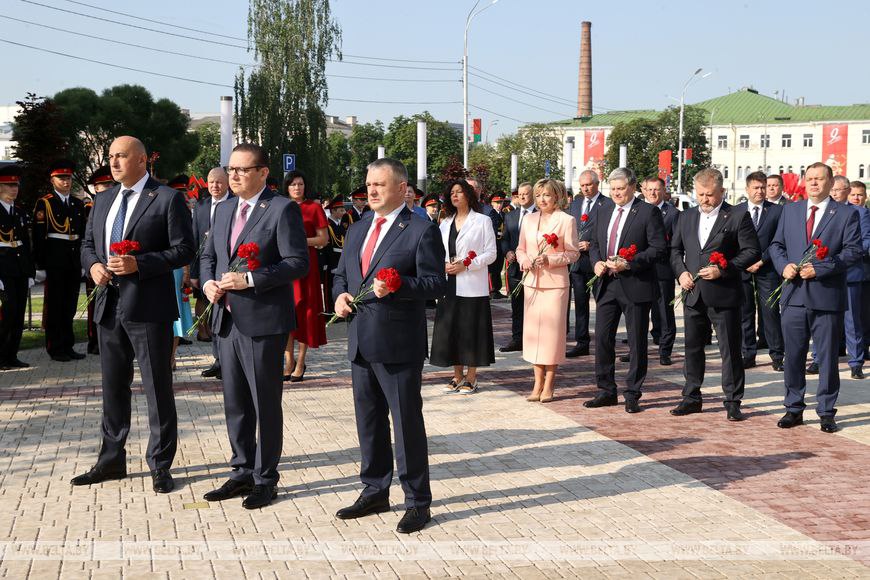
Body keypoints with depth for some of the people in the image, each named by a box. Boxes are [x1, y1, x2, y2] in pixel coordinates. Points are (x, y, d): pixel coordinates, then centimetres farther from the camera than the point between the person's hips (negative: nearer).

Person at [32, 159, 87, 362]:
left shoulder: (78, 204, 13)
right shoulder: (44, 203, -4)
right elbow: (38, 236, -8)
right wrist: (41, 264, -12)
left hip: (74, 260, 5)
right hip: (55, 260, -5)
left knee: (70, 306, 10)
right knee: (55, 305, 1)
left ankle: (68, 346, 17)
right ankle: (55, 349, 6)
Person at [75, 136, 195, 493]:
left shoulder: (168, 199, -7)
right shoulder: (104, 200, 14)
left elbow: (184, 249, -11)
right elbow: (88, 243, 20)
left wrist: (138, 265, -20)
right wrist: (93, 265, -2)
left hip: (148, 308, -6)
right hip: (110, 306, 7)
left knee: (157, 389, 1)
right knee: (113, 388, 14)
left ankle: (160, 466, 11)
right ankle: (111, 461, 25)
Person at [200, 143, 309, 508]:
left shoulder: (283, 209, -9)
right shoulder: (224, 210, 14)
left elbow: (298, 262, -15)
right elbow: (208, 255, 22)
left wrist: (250, 279, -21)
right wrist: (208, 282, 0)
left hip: (263, 322, -7)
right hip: (227, 320, 7)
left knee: (266, 405, 3)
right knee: (235, 403, 14)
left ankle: (266, 479, 13)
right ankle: (243, 472, 25)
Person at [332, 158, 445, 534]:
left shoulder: (421, 231, -7)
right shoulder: (357, 230, 15)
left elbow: (436, 283, -12)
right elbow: (341, 272, 22)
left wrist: (396, 287, -26)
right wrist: (340, 294, 1)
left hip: (399, 345, -7)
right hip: (361, 343, 7)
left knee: (407, 422, -1)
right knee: (368, 421, 16)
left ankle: (418, 503, 9)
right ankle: (375, 492, 29)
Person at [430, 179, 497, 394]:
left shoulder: (482, 221, 0)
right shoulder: (445, 223, 15)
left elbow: (491, 253, -5)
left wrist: (465, 264, -15)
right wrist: (443, 265, -4)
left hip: (472, 285, -5)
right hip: (450, 285, 5)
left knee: (471, 328, -2)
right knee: (450, 328, 5)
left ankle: (471, 378, 6)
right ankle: (458, 376, 16)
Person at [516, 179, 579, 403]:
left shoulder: (566, 220, -3)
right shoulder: (529, 219, 12)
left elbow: (573, 253, -4)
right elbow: (520, 248, 16)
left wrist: (549, 259, -17)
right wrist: (524, 260, -5)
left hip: (555, 283, -5)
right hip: (532, 282, 5)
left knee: (552, 330, -2)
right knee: (533, 330, 5)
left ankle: (549, 385, 5)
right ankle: (538, 383, 12)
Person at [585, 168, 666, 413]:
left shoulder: (649, 212, -6)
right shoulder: (604, 213, 14)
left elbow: (658, 247, -11)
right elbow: (594, 243, 21)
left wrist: (629, 264, -20)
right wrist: (596, 262, -1)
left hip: (635, 286, -6)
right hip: (606, 285, 6)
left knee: (636, 342, 3)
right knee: (602, 338, 6)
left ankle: (632, 395, 11)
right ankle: (606, 391, 17)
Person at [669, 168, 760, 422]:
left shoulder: (738, 217, -5)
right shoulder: (687, 217, 11)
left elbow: (752, 251, -7)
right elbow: (675, 249, 18)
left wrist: (723, 269, -16)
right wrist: (680, 272, 0)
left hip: (723, 295, -5)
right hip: (693, 294, 5)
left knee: (730, 350, 0)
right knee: (693, 348, 12)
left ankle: (733, 402, 8)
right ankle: (691, 398, 23)